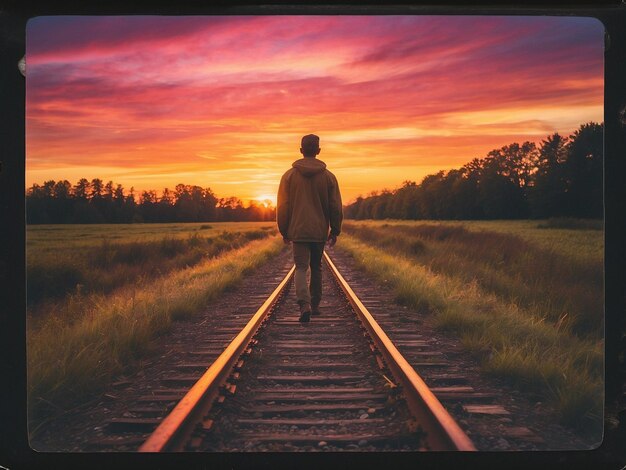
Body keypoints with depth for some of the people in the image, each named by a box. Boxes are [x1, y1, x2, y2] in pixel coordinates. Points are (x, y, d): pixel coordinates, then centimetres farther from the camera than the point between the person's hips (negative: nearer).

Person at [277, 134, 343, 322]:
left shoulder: (289, 175, -1)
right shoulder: (328, 176, 0)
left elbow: (282, 206, 1)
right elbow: (335, 207, 1)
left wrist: (284, 231, 10)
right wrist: (335, 231, 10)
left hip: (298, 231, -1)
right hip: (320, 231, 1)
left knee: (301, 268, -2)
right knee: (316, 267, 16)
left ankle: (305, 305, -22)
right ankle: (315, 305, 24)